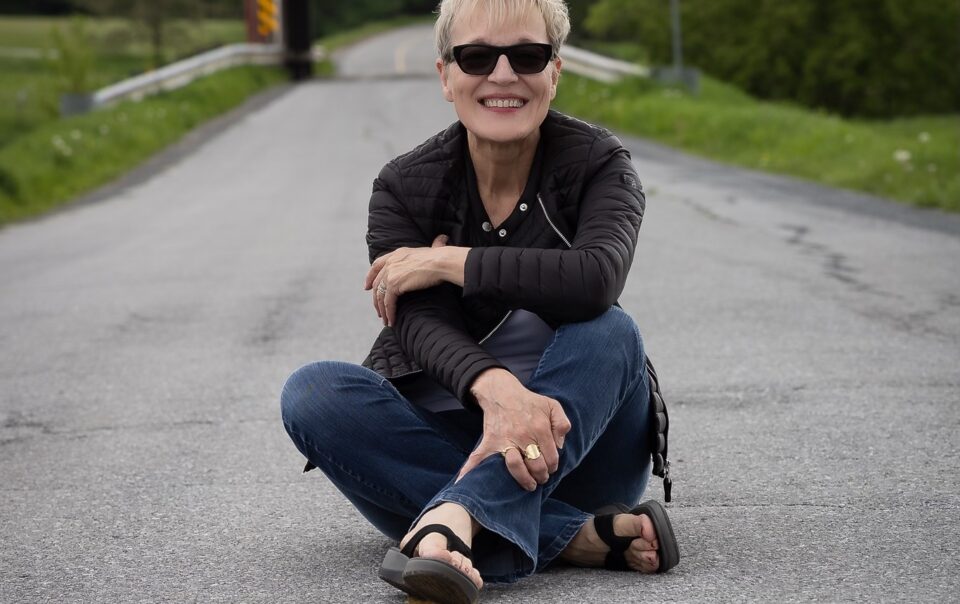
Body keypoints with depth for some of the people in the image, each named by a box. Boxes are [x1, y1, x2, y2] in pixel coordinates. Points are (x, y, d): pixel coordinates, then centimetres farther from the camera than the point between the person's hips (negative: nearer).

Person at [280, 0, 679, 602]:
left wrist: (447, 262, -21)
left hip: (567, 443, -1)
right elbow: (421, 327, -19)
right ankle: (575, 536, -33)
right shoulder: (405, 186, -3)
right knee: (312, 392, -25)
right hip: (444, 435, 2)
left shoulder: (598, 164, -5)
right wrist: (495, 388, -42)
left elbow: (595, 280, -28)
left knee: (609, 333, -29)